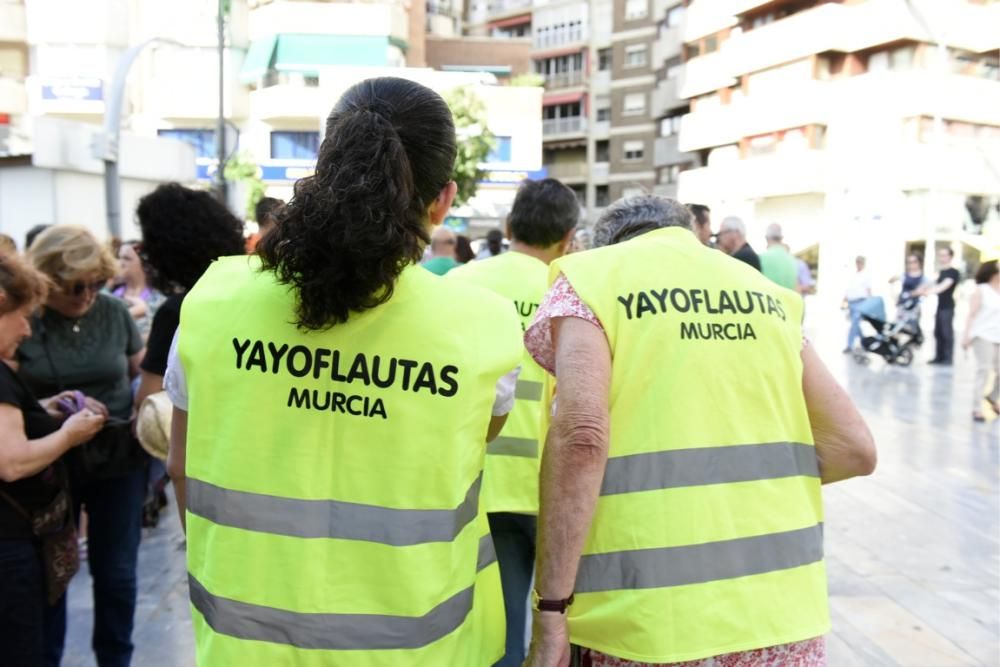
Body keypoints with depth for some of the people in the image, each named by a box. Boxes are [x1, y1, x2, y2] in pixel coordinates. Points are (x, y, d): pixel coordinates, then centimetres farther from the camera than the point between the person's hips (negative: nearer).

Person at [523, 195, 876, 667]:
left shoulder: (591, 277, 1)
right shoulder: (766, 291, 14)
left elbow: (581, 436, -15)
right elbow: (855, 448, 9)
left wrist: (551, 609, -13)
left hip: (649, 615, -4)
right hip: (780, 604, 4)